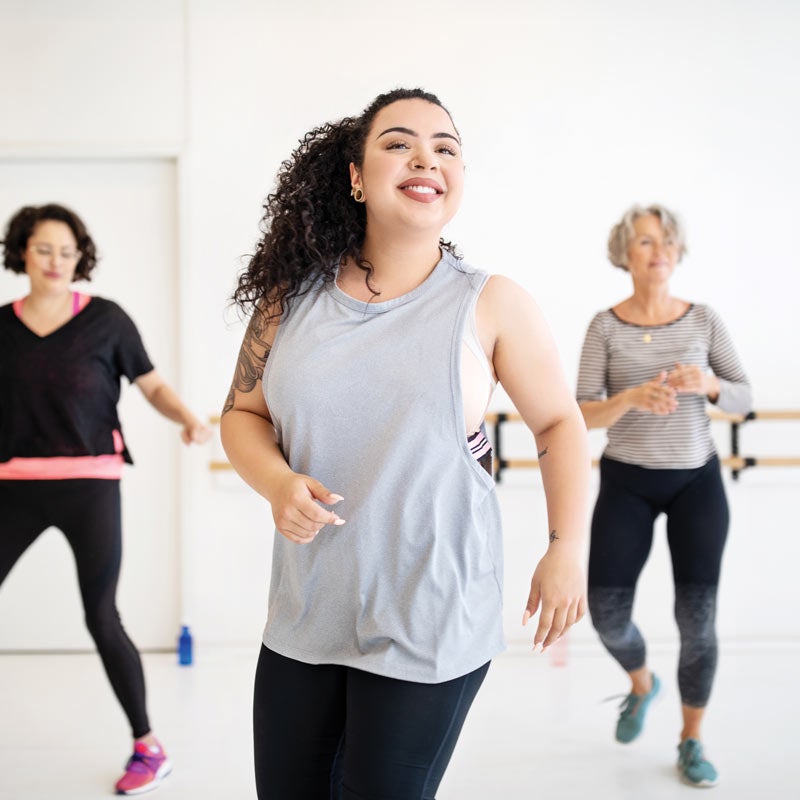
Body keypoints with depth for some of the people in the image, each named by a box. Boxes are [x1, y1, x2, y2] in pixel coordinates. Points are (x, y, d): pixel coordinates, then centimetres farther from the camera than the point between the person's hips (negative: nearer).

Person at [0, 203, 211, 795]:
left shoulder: (105, 319, -1)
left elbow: (154, 387, 2)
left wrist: (190, 420, -16)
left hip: (89, 484, -3)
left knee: (101, 620, -2)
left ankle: (149, 748, 13)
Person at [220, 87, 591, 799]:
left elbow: (559, 424, 2)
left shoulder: (490, 305, -7)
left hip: (428, 623, -3)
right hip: (306, 611, 4)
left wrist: (568, 547, -7)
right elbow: (243, 413, 9)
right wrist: (278, 483, -11)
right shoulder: (293, 294, 0)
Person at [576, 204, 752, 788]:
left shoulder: (704, 319, -4)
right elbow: (584, 415, -10)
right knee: (607, 614, -3)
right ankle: (642, 685, 32)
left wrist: (709, 384, -22)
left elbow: (744, 400, -1)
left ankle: (692, 742, 19)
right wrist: (630, 398, -30)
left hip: (697, 481, 1)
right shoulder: (606, 326, -7)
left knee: (698, 617, -2)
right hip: (626, 482, 0)